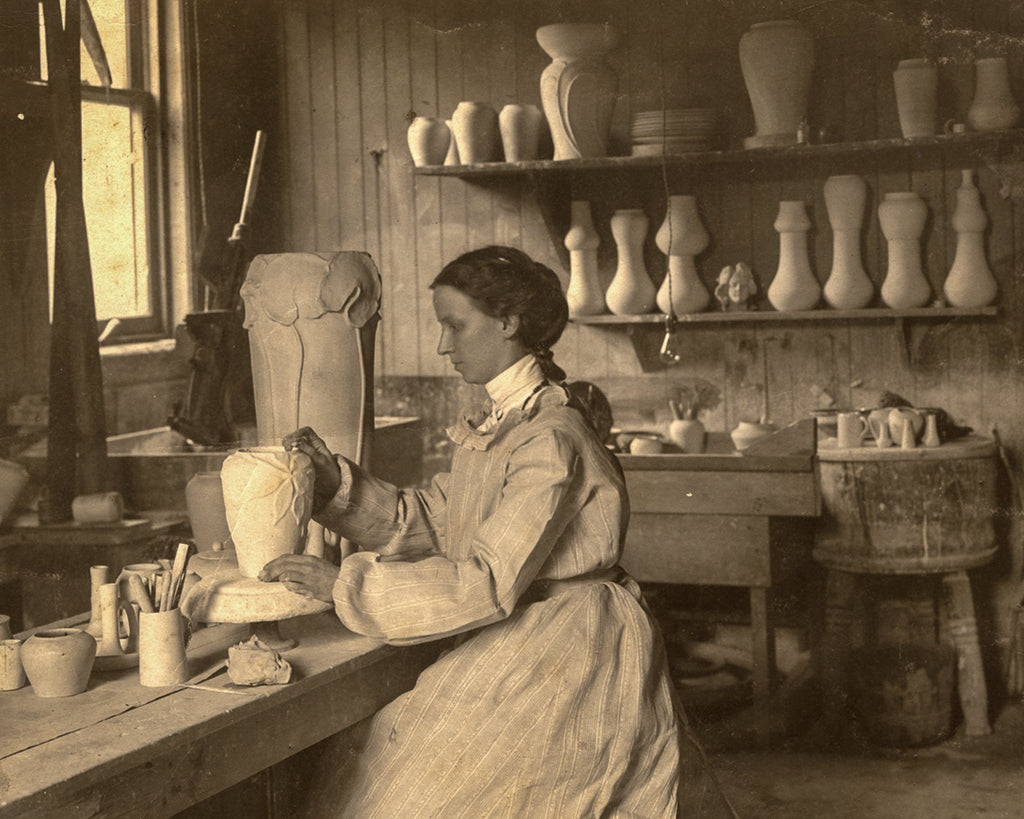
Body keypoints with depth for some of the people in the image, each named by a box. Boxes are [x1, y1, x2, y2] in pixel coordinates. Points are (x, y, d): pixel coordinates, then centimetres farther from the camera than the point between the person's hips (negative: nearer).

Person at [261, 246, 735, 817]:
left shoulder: (550, 439, -20)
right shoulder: (501, 426, 11)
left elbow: (488, 582, -25)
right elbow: (431, 521, 11)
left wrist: (344, 584, -23)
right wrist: (337, 480, -2)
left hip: (566, 653, -9)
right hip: (523, 646, 9)